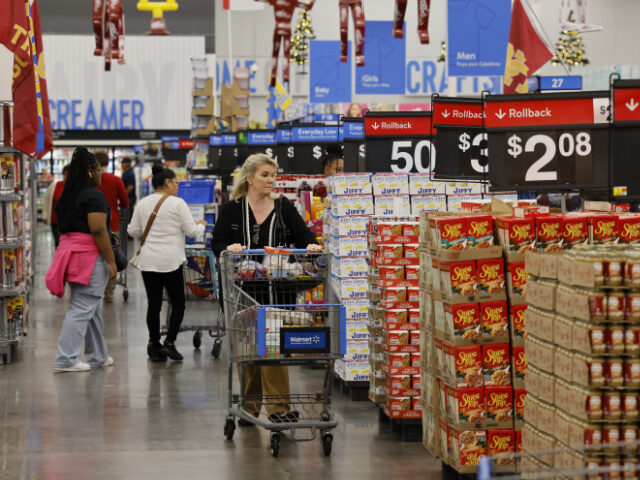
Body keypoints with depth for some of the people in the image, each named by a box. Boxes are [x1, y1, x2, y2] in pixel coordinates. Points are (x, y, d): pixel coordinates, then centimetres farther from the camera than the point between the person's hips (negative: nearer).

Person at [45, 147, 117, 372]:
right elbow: (98, 231, -19)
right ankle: (65, 360, -7)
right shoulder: (94, 196, -13)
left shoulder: (65, 197, 14)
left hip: (69, 251, 9)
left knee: (93, 308, 17)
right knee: (82, 309, -6)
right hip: (91, 257, -9)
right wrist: (111, 261, -16)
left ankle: (97, 356, 23)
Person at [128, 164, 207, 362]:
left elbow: (133, 231, 12)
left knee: (153, 305, 8)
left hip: (148, 262, 4)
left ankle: (155, 347, 8)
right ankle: (169, 342, -4)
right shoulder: (177, 204, -7)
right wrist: (201, 225, 15)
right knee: (177, 304, 7)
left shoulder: (142, 204, 6)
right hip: (171, 261, -4)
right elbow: (192, 231, -5)